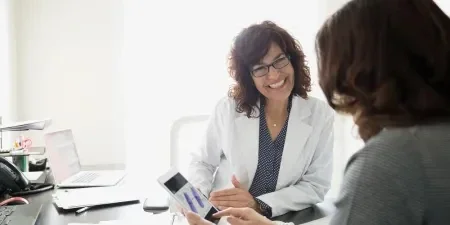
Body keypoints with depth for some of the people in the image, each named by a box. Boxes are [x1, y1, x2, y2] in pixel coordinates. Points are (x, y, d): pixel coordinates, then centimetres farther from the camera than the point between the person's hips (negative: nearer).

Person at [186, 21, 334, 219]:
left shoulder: (320, 115, -4)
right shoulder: (228, 109, -3)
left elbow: (317, 185, -5)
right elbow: (202, 163, 6)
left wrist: (259, 205, -17)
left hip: (281, 219, 2)